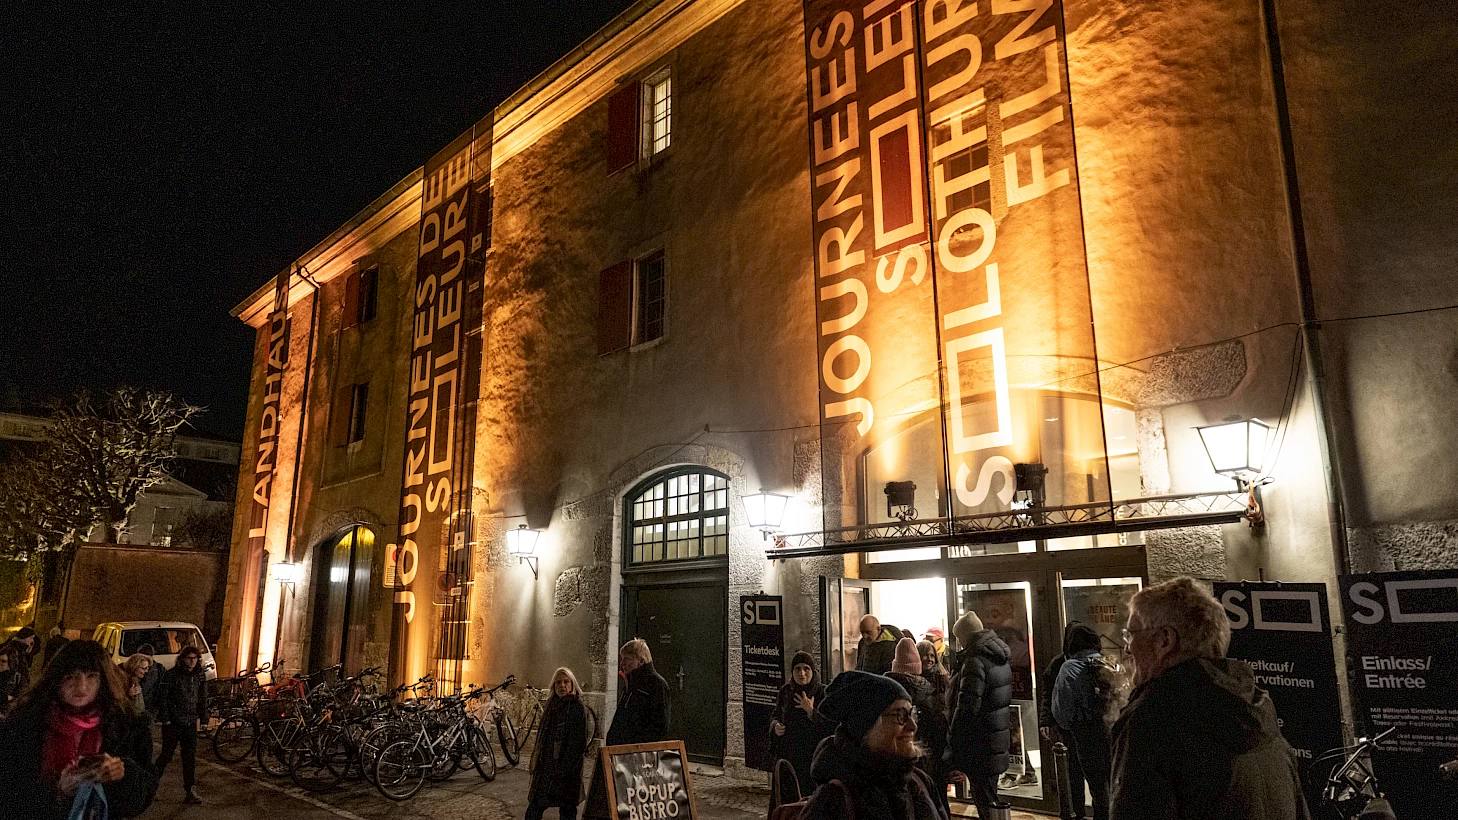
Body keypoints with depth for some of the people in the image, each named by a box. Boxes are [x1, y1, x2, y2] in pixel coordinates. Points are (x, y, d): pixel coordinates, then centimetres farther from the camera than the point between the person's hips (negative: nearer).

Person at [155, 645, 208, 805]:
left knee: (190, 757, 3)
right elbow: (163, 698, -7)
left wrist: (203, 717, 11)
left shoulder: (200, 676, 7)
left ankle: (190, 791, 6)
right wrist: (166, 719, -11)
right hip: (173, 722, -4)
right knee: (166, 754, 1)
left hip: (191, 722, 4)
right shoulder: (171, 675, -8)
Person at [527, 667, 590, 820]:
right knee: (535, 806, 8)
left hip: (567, 768, -6)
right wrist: (536, 757, 10)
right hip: (545, 764, 6)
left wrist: (565, 767, -18)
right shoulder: (552, 705, 10)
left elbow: (579, 742, -14)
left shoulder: (578, 707, -10)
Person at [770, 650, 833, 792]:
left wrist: (811, 711, -20)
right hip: (787, 756, 4)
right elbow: (775, 716, 20)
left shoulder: (823, 693, -7)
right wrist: (775, 726, 0)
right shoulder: (785, 691, 6)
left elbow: (833, 726, -13)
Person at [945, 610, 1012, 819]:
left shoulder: (975, 662, -19)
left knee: (984, 800, -2)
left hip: (979, 744, -9)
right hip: (999, 737, 9)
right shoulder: (999, 659, 11)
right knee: (989, 797, 19)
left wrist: (953, 745, -18)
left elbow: (966, 708, -23)